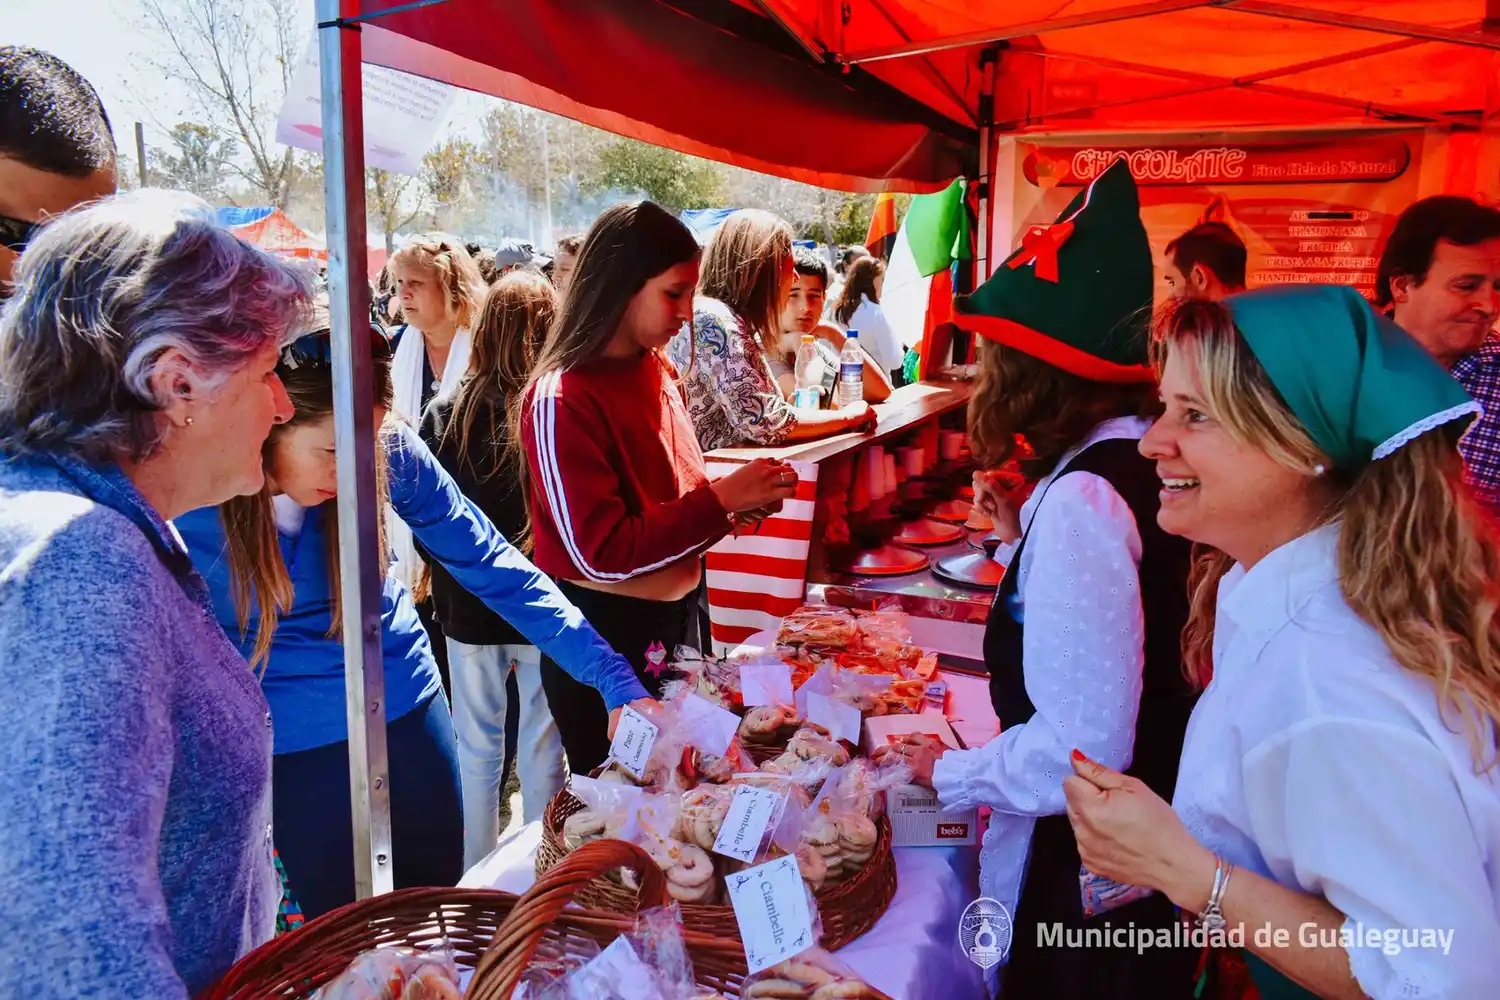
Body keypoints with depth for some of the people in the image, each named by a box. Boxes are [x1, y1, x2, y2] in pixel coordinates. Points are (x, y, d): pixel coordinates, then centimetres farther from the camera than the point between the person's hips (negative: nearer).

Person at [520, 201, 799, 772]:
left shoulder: (657, 371, 3)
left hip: (677, 616, 8)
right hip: (604, 638, -7)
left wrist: (732, 502, -4)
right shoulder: (561, 400, -21)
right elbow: (602, 552, -24)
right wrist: (720, 500, -23)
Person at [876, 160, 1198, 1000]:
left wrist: (948, 772, -13)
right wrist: (1020, 531, 3)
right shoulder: (1137, 458, -3)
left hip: (1081, 867, -8)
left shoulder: (1082, 497, -28)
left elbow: (1079, 748, -28)